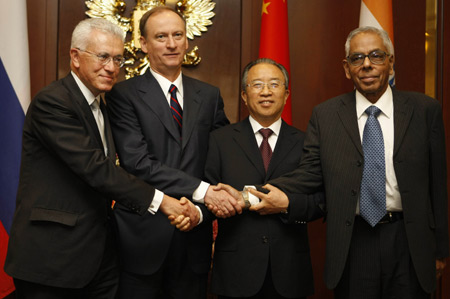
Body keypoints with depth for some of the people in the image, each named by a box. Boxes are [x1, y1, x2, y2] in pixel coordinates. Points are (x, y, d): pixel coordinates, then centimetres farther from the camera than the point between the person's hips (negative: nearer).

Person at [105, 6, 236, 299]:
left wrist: (201, 208, -7)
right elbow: (137, 162, -15)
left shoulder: (210, 96, 8)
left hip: (194, 234, 3)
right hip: (142, 235, -3)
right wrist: (200, 190, -19)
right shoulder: (124, 95, -5)